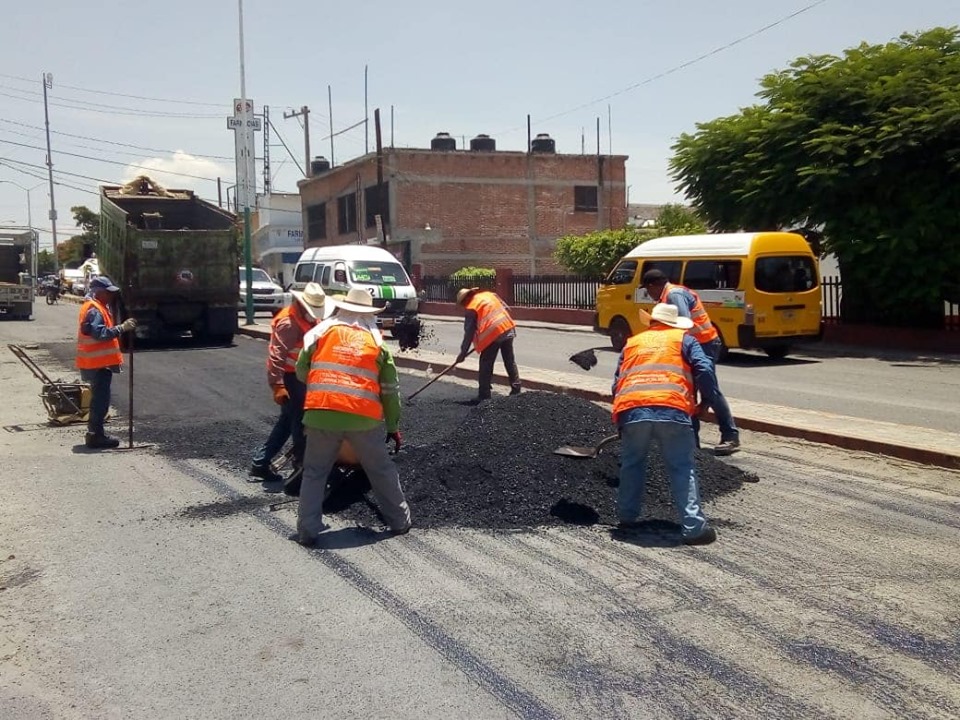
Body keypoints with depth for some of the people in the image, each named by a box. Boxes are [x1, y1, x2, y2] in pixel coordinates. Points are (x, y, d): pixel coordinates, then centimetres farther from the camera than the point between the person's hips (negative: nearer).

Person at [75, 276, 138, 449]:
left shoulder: (98, 307, 16)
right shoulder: (94, 310, -18)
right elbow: (100, 333, -29)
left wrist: (121, 327, 14)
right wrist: (121, 328, -31)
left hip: (99, 362, 11)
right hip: (98, 363, -11)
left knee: (99, 399, 16)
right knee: (100, 400, -7)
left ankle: (95, 434, 24)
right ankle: (95, 436, -3)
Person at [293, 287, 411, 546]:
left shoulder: (322, 331, 9)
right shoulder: (376, 340, 11)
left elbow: (301, 371, 15)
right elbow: (390, 389, 12)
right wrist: (393, 426, 21)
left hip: (321, 413, 0)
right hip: (364, 417, 1)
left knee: (314, 473, 14)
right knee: (382, 471, 17)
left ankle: (307, 531, 12)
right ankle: (400, 522, 28)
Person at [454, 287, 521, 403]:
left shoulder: (471, 309, 0)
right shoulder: (490, 294, 17)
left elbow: (469, 333, 0)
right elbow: (506, 309, 17)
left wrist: (463, 353, 5)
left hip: (493, 334, -6)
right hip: (508, 329, 6)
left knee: (486, 364, 5)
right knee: (510, 361, 17)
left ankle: (484, 395, 5)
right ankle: (516, 389, 22)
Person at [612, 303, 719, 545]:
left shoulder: (632, 343, 30)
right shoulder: (683, 339, 21)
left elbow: (617, 383, 29)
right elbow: (704, 369, 6)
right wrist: (707, 399, 20)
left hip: (631, 409, 3)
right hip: (672, 409, -2)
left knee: (632, 463, 22)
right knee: (682, 468, 3)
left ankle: (627, 517, 28)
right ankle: (694, 527, -2)